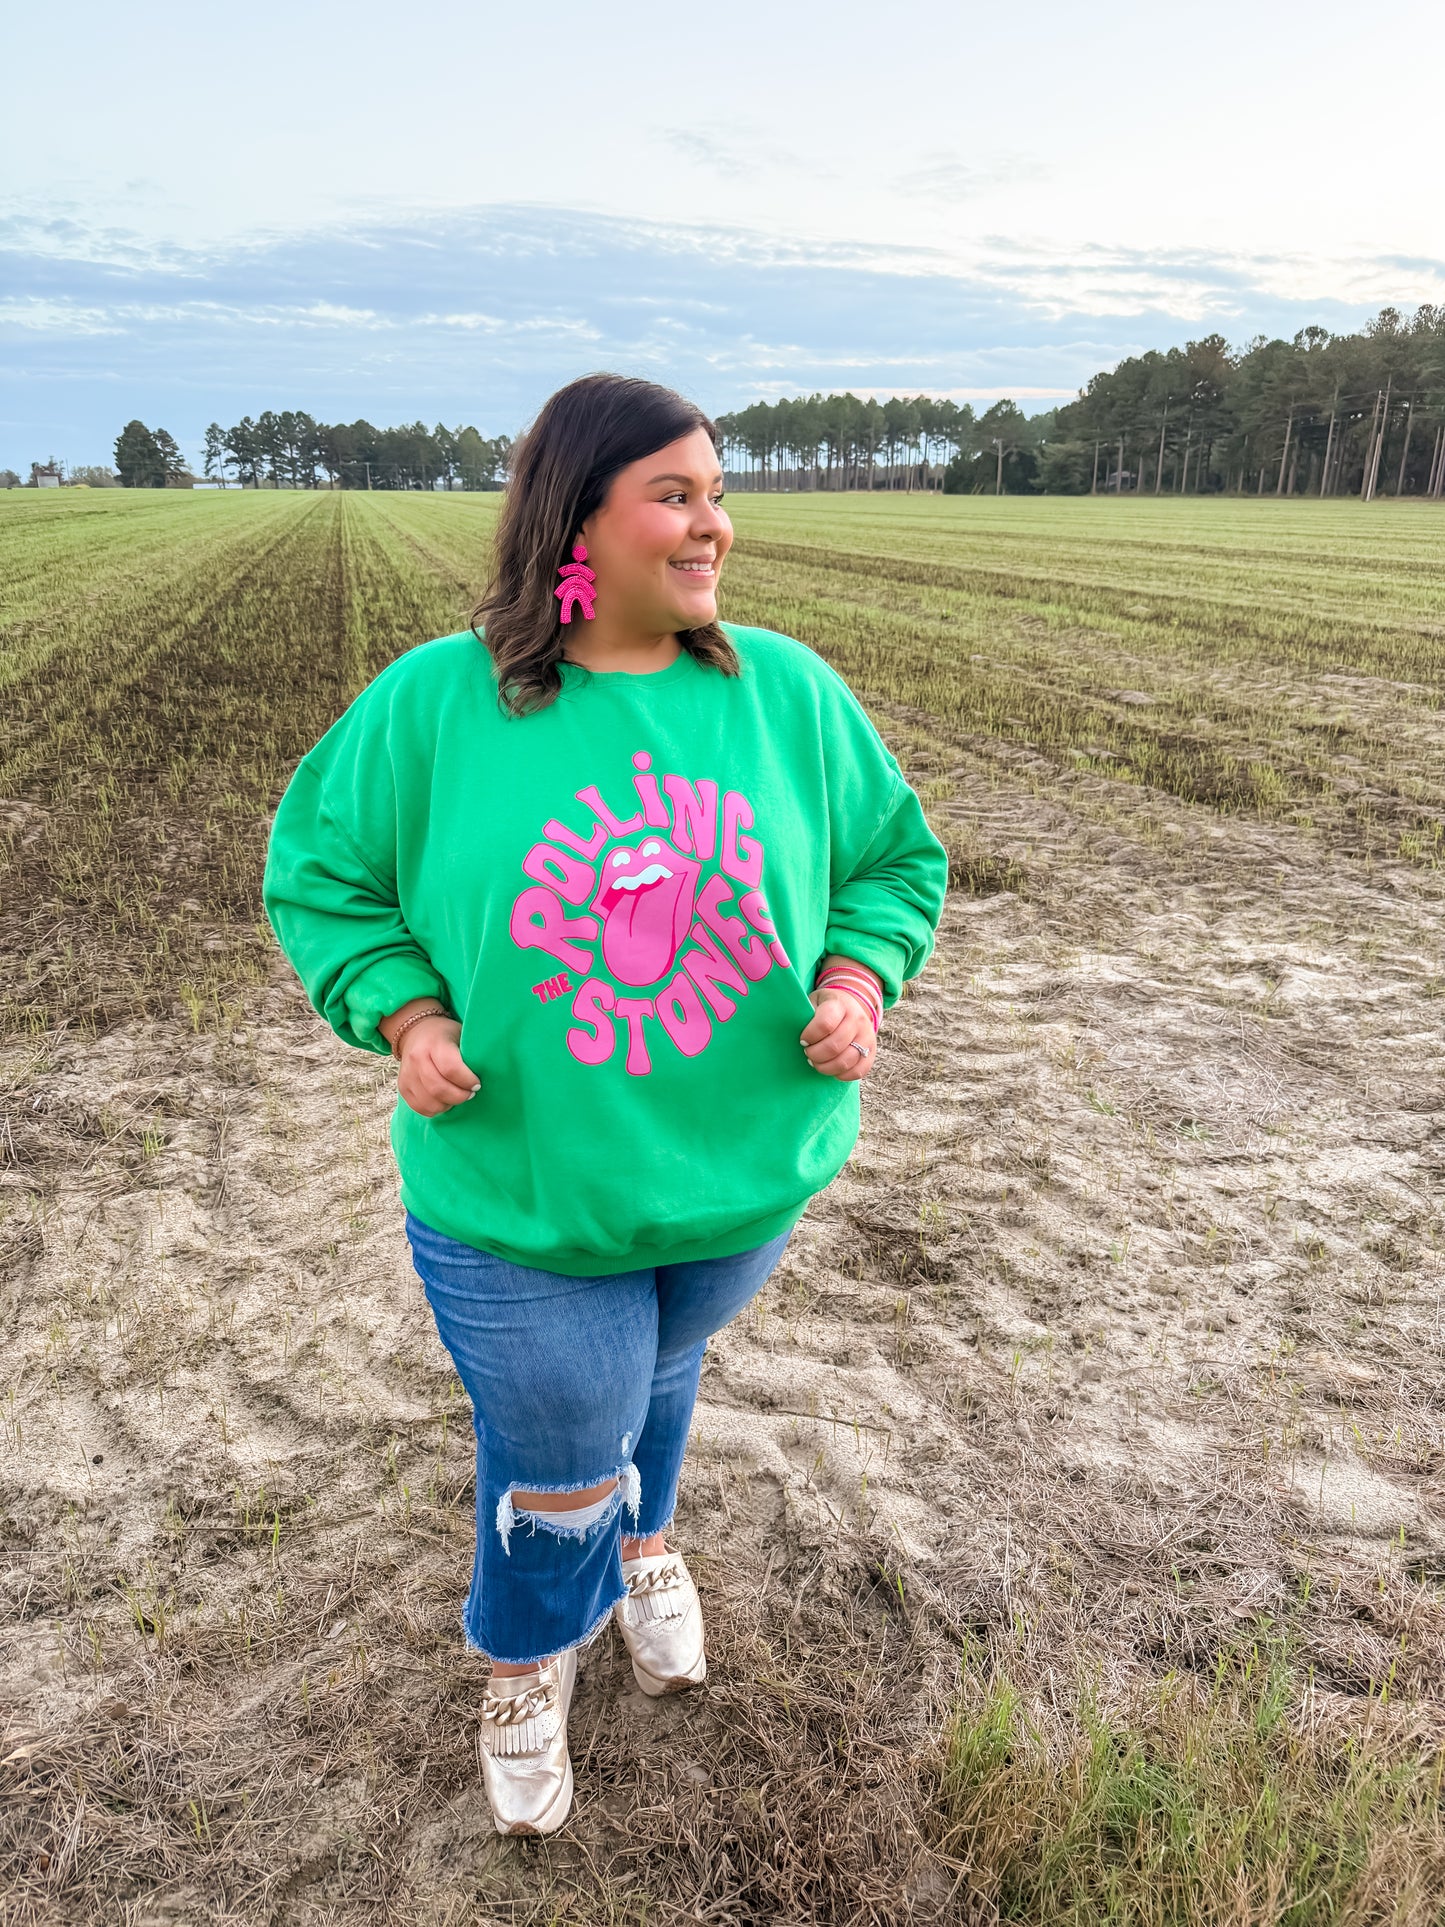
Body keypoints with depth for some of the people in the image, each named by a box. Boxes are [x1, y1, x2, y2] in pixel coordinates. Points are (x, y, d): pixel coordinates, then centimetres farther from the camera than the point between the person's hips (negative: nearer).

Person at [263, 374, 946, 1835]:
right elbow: (319, 868, 1)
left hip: (744, 1174, 3)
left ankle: (642, 1543, 65)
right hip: (517, 1197, -2)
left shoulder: (789, 693, -6)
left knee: (658, 1376, 30)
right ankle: (529, 1662, 50)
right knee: (556, 1461, 15)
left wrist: (857, 975, -14)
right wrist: (400, 1009, -15)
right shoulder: (431, 703, -12)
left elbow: (896, 856, 5)